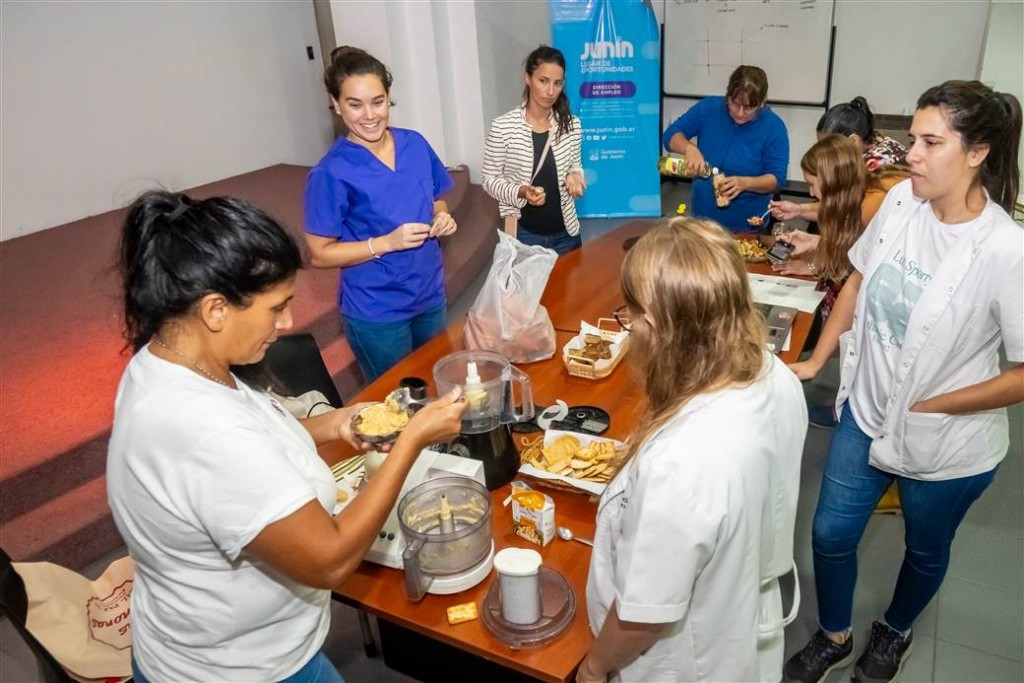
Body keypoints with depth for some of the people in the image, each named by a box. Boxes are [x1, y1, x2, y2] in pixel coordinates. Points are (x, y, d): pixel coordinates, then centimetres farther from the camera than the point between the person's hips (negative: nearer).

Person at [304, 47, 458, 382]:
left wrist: (443, 220, -9)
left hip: (431, 296, 5)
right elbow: (319, 254, -14)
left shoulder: (415, 143, -1)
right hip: (376, 313, -5)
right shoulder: (332, 172, -17)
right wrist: (387, 243, -24)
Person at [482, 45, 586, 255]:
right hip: (525, 234, -4)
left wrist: (574, 175, -9)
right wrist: (521, 192, -24)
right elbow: (490, 180, -7)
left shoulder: (571, 125, -2)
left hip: (565, 232, 4)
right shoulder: (503, 127, -13)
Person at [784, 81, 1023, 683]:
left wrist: (928, 406, -16)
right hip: (867, 412, 4)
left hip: (947, 445, -4)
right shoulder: (902, 201, -10)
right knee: (831, 534, 15)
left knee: (925, 550, 22)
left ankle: (895, 633, 53)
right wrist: (816, 361, 5)